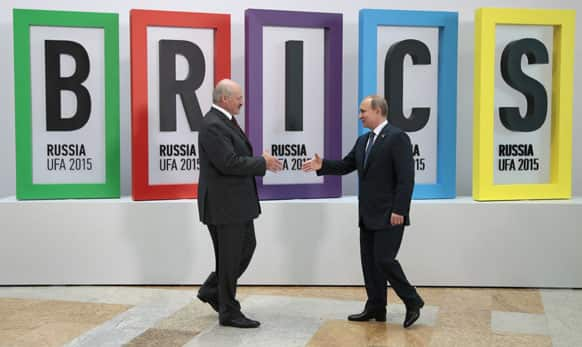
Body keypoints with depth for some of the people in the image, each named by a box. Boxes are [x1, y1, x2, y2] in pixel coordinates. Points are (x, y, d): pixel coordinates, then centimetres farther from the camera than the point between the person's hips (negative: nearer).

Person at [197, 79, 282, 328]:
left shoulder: (226, 121, 13)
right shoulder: (212, 126, -20)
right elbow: (228, 163, -26)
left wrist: (261, 161, 4)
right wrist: (262, 163, -16)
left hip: (237, 202, 10)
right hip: (224, 204, -10)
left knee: (246, 247, 18)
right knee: (229, 258, 1)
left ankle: (211, 290, 31)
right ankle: (229, 312, 15)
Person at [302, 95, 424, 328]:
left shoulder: (397, 138, -12)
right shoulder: (363, 141, 14)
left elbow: (406, 178, -17)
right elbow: (346, 165, 15)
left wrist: (399, 210, -21)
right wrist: (322, 165, -2)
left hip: (389, 215, -8)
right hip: (368, 215, 8)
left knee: (384, 260, -10)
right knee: (369, 261, 10)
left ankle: (412, 302, 6)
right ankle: (375, 308, 19)